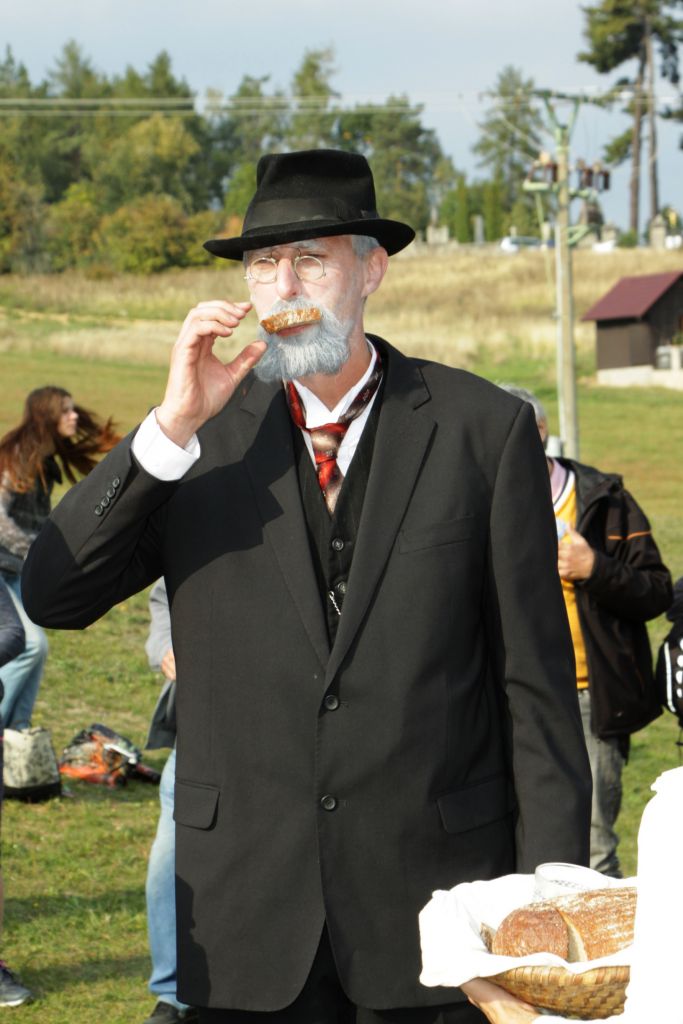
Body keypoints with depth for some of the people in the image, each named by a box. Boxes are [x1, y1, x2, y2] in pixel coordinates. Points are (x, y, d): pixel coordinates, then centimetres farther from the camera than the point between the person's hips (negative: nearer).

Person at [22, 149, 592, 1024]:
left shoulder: (484, 427, 0)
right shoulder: (206, 435, 5)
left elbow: (535, 680, 1)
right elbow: (52, 598, -5)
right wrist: (173, 426, -13)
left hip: (435, 890, -1)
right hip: (248, 913, 1)